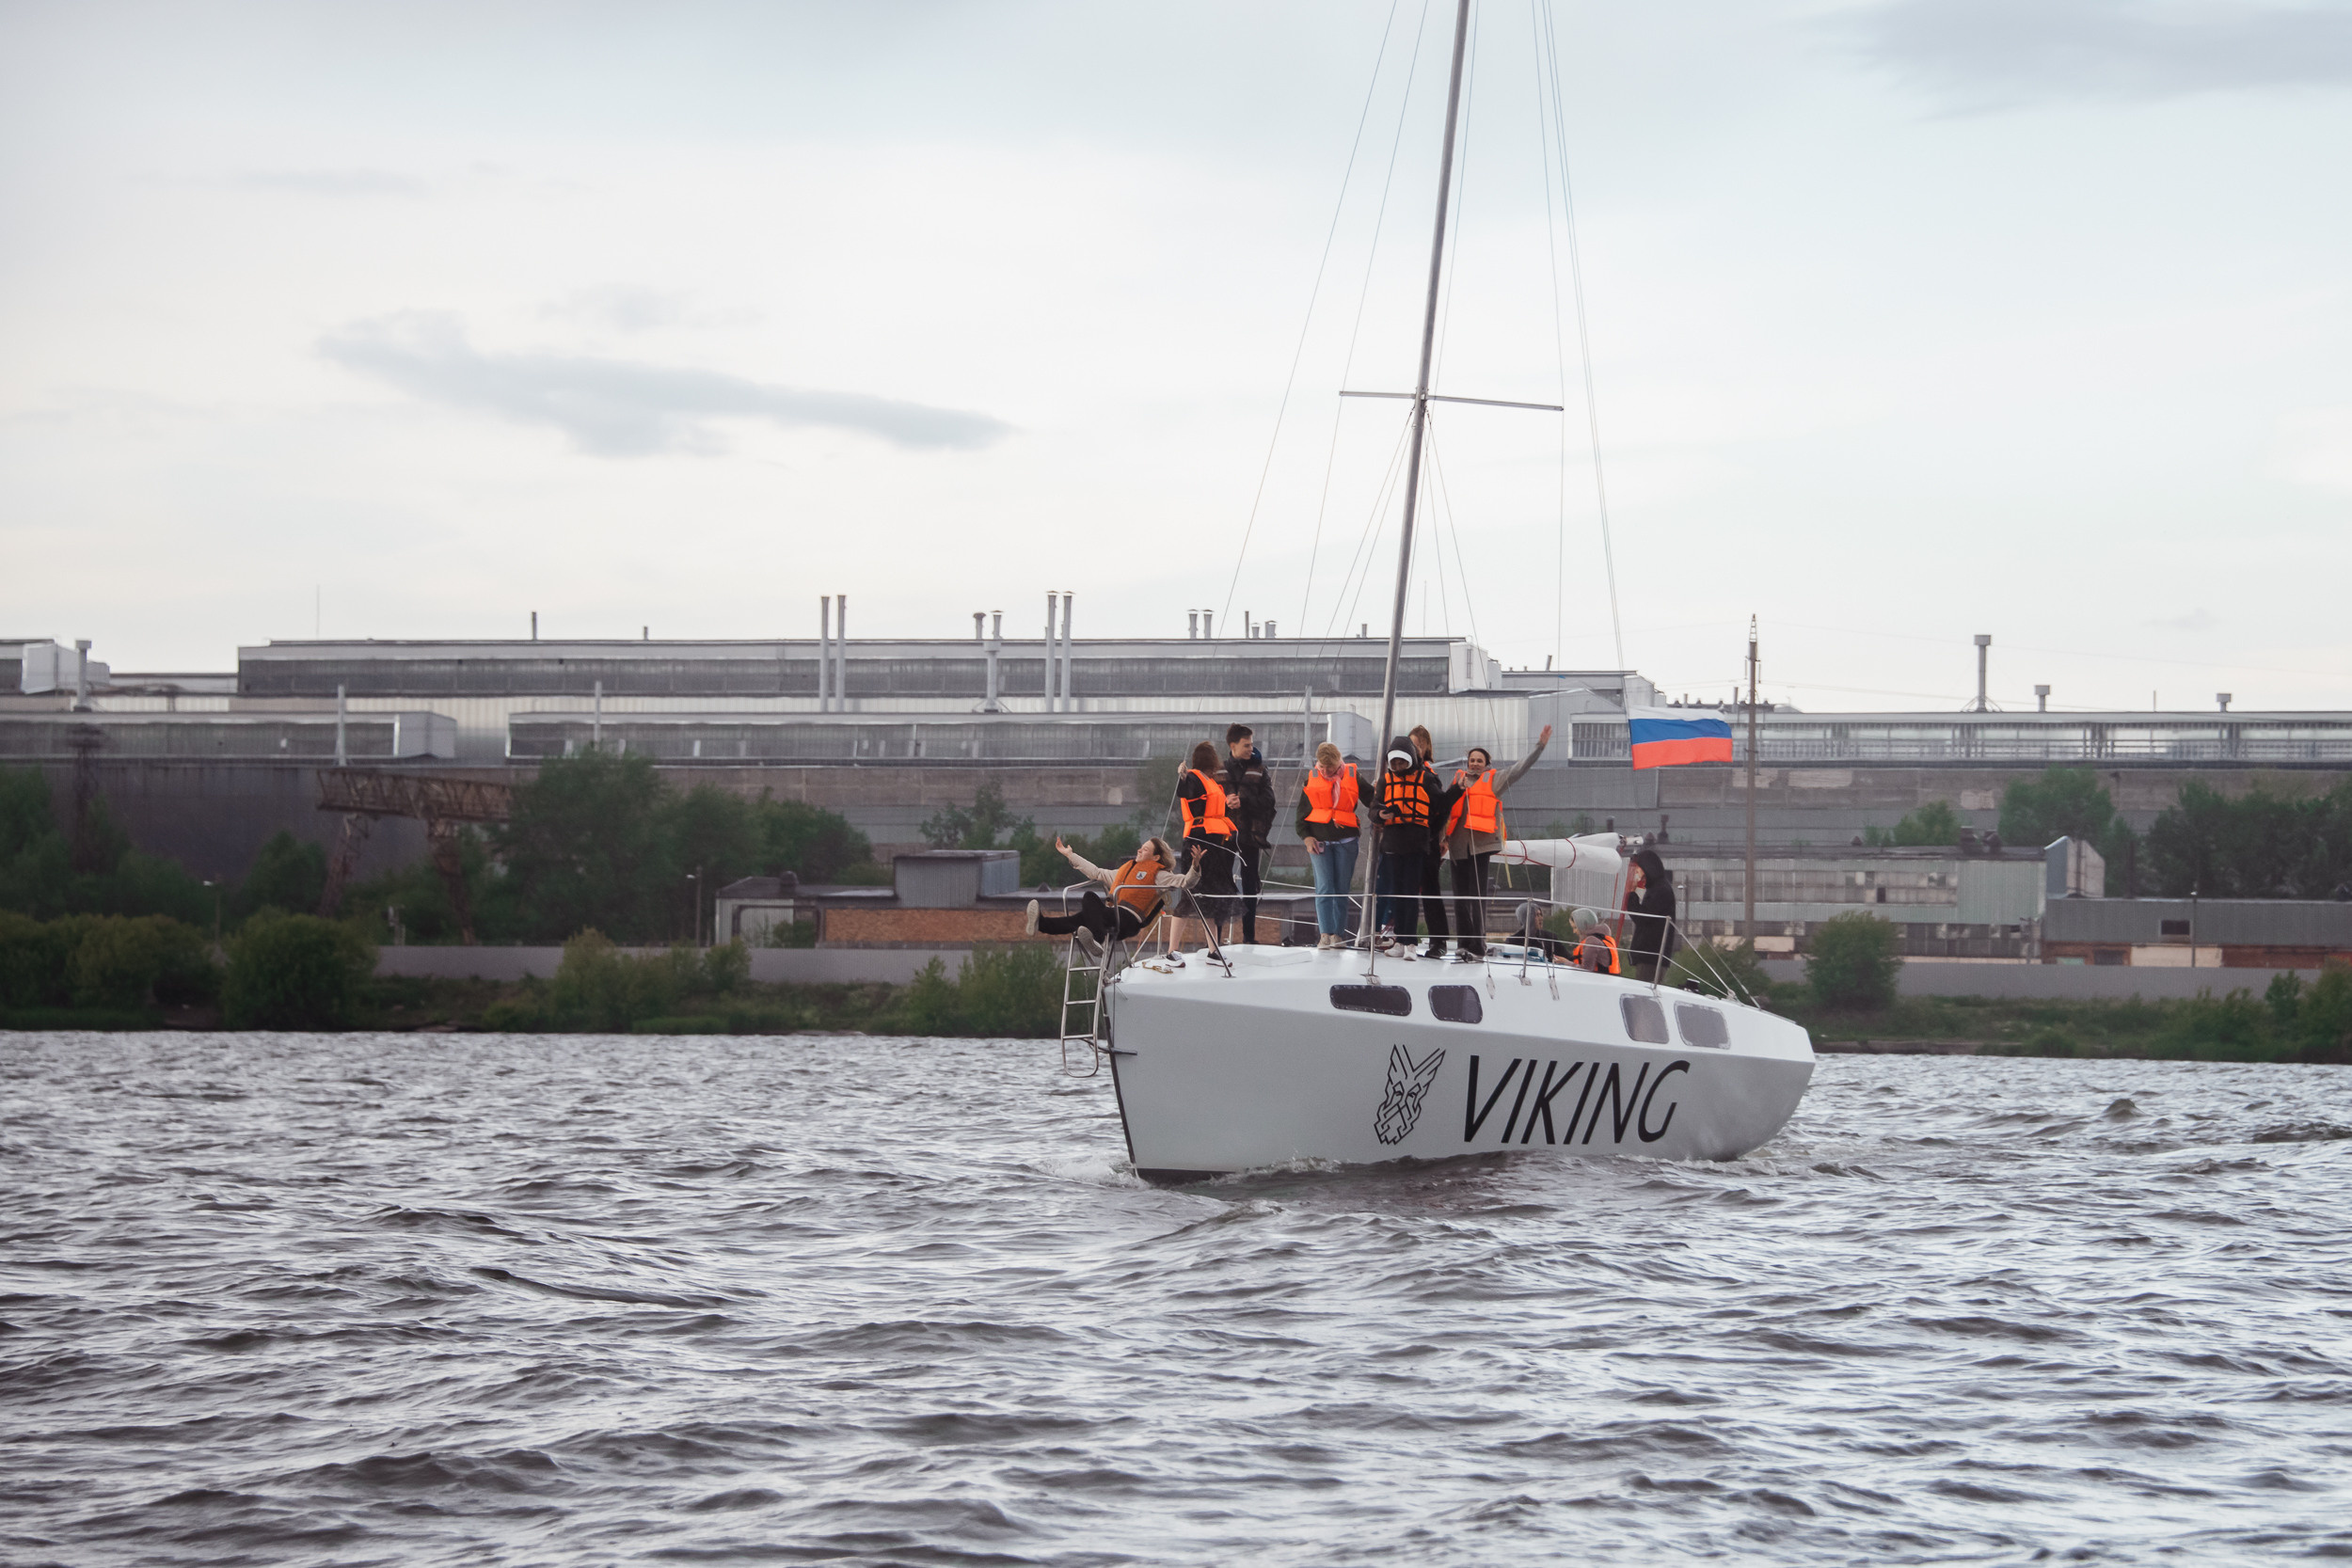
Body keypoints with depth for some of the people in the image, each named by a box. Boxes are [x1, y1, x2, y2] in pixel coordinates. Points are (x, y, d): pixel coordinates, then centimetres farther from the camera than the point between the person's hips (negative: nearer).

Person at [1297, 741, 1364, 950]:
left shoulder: (1353, 778, 4)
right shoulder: (1312, 780, 8)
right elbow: (1302, 811, 13)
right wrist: (1306, 836, 3)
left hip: (1346, 840, 0)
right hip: (1319, 839, 0)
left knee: (1342, 888, 1)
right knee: (1324, 887, -9)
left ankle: (1338, 934, 7)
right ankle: (1325, 934, -13)